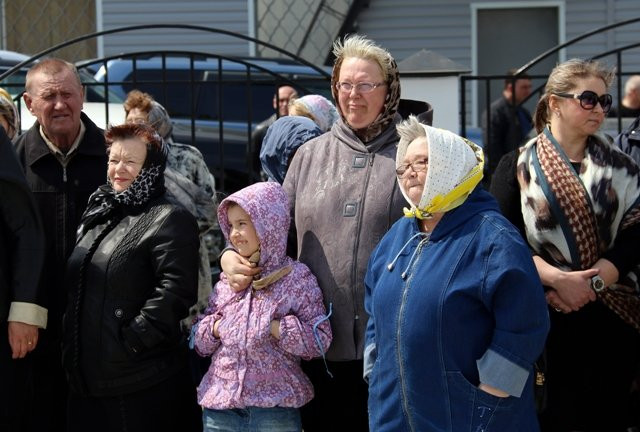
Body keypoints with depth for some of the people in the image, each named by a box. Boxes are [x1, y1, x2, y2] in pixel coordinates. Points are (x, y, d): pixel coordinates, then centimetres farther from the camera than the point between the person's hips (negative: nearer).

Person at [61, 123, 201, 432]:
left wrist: (133, 340, -18)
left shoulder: (169, 220, -8)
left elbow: (175, 290, -18)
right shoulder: (96, 216, 17)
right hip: (86, 375, 8)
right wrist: (70, 346, 15)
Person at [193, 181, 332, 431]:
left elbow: (320, 338, -10)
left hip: (275, 409, -4)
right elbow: (200, 342, 15)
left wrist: (272, 327, -15)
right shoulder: (228, 278, 11)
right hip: (220, 406, 4)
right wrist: (216, 327, -5)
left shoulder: (296, 277, -3)